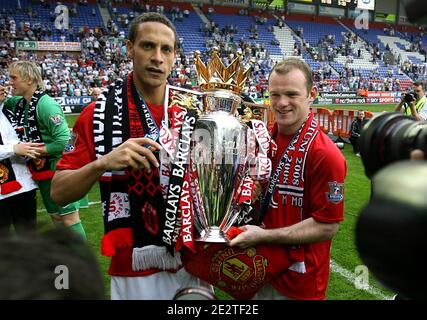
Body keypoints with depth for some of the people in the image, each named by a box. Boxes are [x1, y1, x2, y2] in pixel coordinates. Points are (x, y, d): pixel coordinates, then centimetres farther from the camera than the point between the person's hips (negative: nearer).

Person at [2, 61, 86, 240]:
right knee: (56, 217, 18)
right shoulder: (20, 103, 6)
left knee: (69, 217, -1)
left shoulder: (45, 104, -19)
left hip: (58, 169, -9)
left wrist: (36, 151, -17)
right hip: (42, 171, 9)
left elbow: (64, 140, -24)